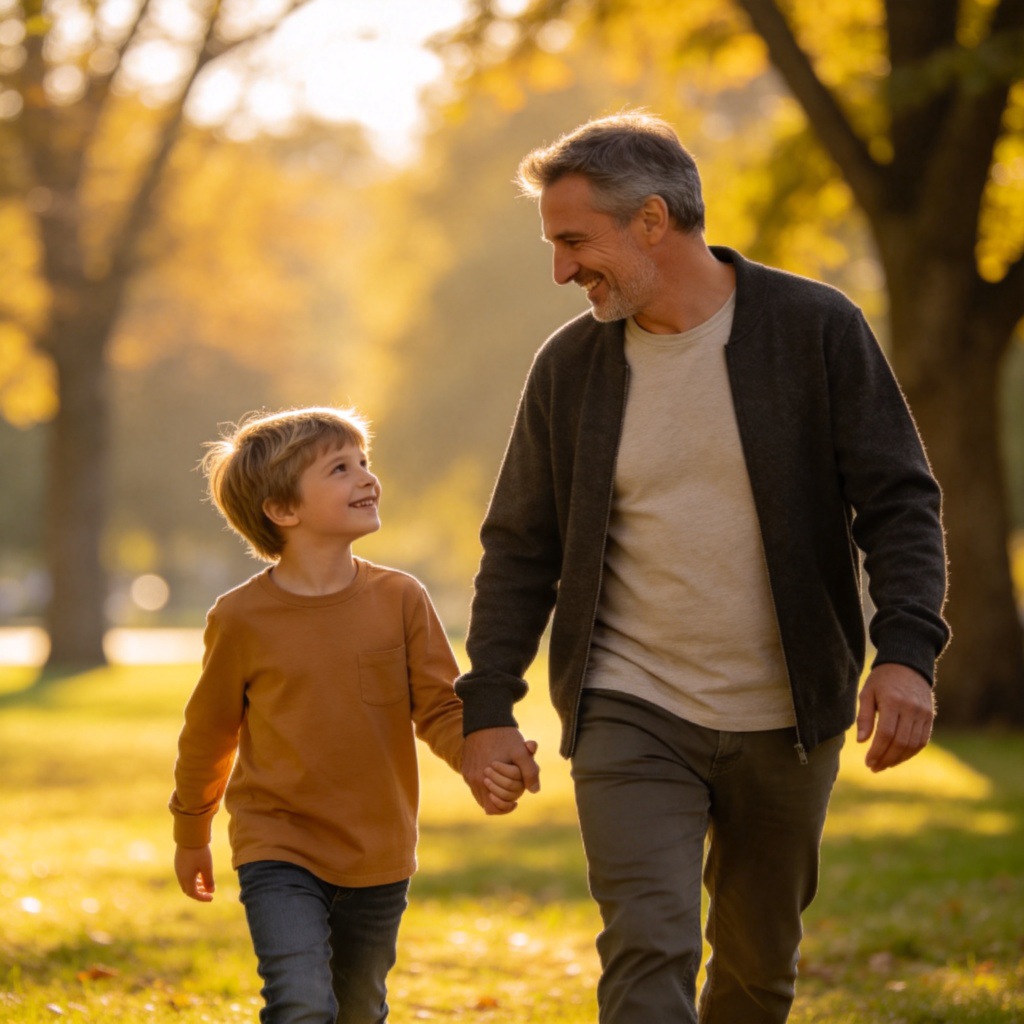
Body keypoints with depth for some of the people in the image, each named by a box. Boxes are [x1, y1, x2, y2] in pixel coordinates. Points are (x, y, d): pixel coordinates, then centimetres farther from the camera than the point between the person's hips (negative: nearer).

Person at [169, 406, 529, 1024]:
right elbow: (209, 734, 5)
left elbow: (440, 708, -2)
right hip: (280, 856, -3)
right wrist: (191, 834, 16)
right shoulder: (242, 619, -10)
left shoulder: (400, 599, -5)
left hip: (379, 861, 3)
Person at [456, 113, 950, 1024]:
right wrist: (488, 707, -1)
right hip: (630, 715, 0)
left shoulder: (817, 330, -6)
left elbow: (899, 501, -7)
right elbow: (521, 547, 7)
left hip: (785, 723, 0)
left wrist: (906, 650, -22)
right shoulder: (569, 365, 1)